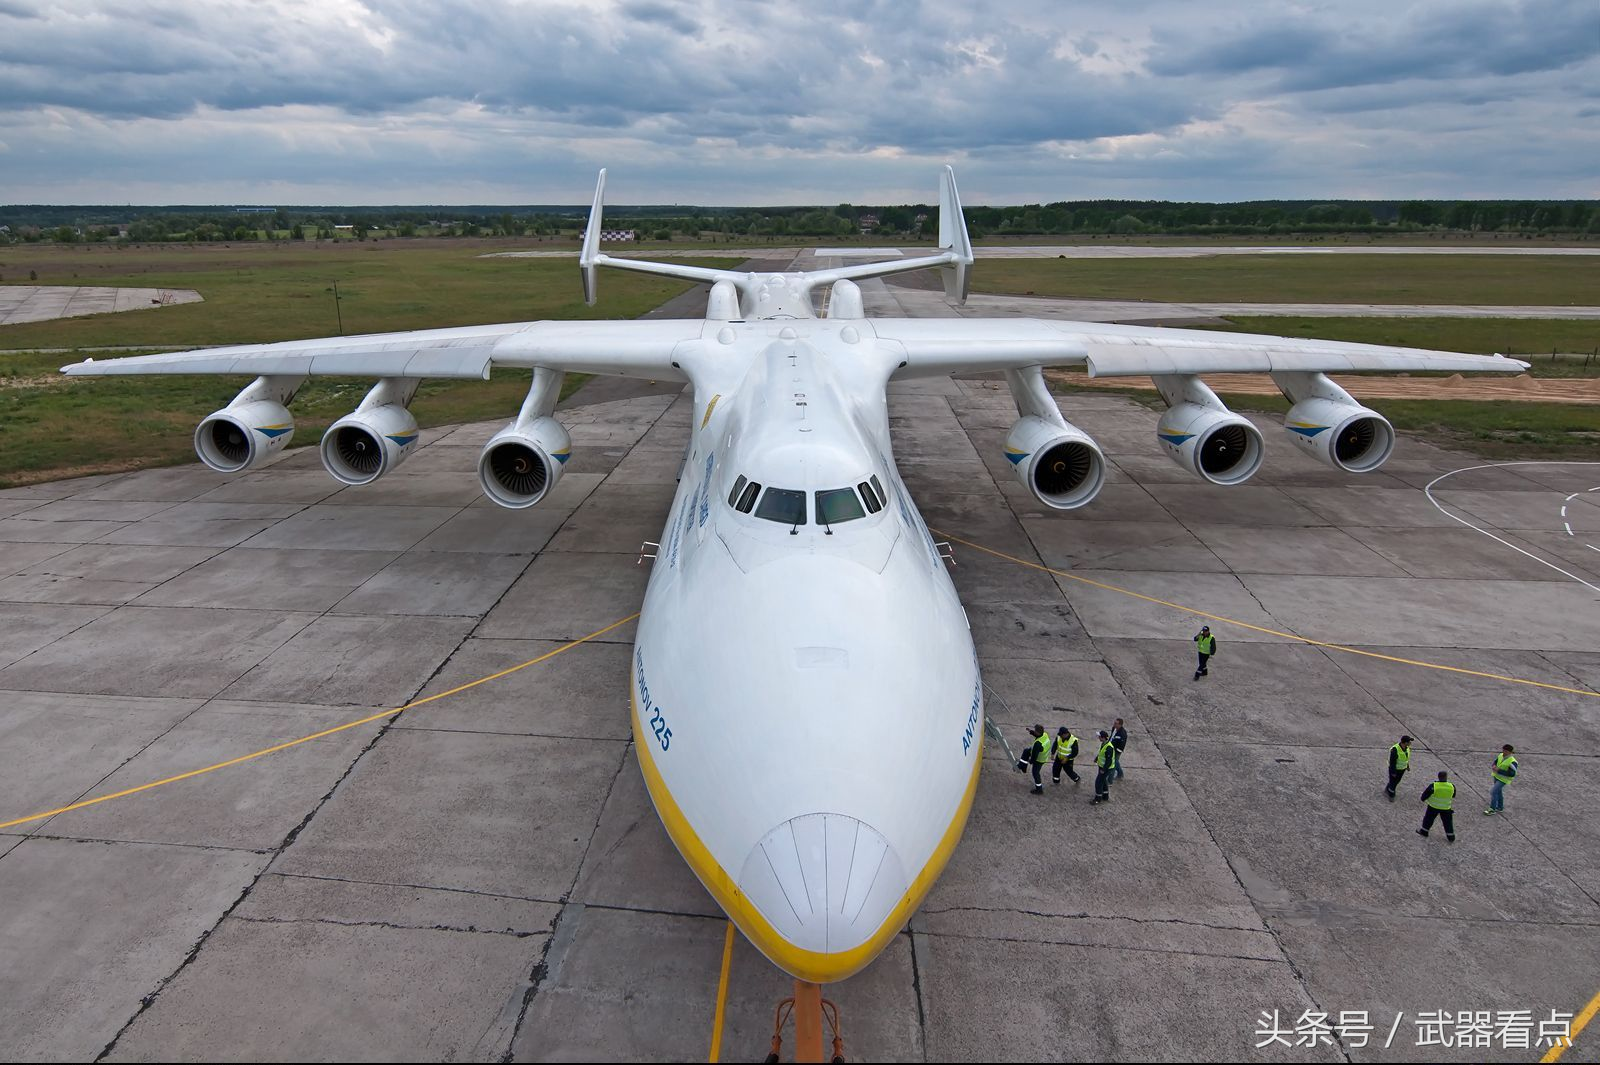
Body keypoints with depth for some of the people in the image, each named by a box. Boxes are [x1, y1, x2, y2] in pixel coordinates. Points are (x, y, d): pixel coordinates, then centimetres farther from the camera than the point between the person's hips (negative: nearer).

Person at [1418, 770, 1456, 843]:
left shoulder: (1433, 786, -26)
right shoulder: (1452, 787, -17)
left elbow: (1425, 795, -13)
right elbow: (1453, 796, 3)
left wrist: (1423, 799, 8)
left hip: (1433, 807, -2)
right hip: (1446, 808, 2)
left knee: (1428, 819, 18)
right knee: (1448, 821, 19)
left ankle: (1424, 832, 32)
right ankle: (1451, 837, 31)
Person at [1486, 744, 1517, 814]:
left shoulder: (1512, 762, -26)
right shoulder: (1501, 755, -5)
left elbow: (1511, 774, -27)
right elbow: (1495, 761, 11)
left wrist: (1499, 770, -29)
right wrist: (1494, 766, -12)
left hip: (1503, 779, -8)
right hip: (1497, 776, 8)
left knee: (1493, 791, -12)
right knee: (1498, 792, 19)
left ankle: (1492, 809, -1)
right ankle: (1500, 808, 35)